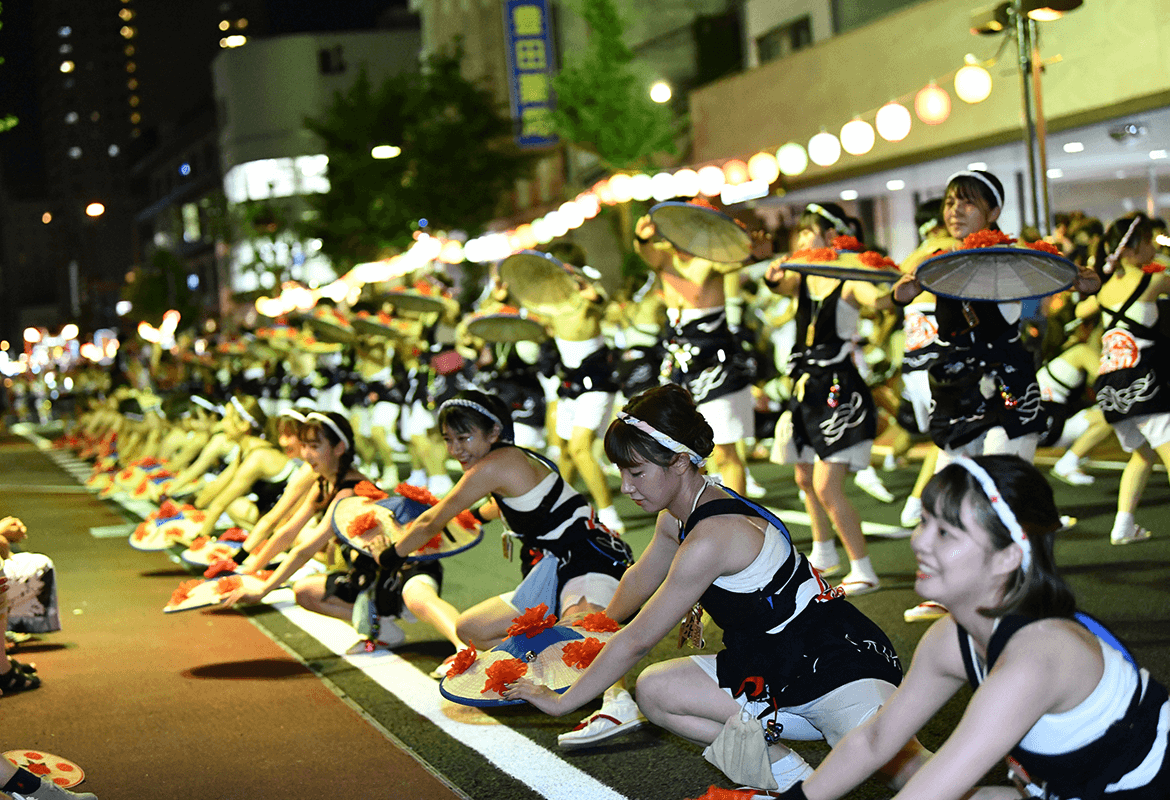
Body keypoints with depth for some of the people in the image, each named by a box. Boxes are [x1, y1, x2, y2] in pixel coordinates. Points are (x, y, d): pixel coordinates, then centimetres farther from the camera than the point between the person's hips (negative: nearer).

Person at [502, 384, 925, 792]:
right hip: (782, 668, 10)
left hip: (844, 663, -10)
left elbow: (637, 641, -17)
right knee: (654, 690, -8)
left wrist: (560, 702, -6)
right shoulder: (677, 517, 4)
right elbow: (639, 582, 27)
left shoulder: (711, 538, -25)